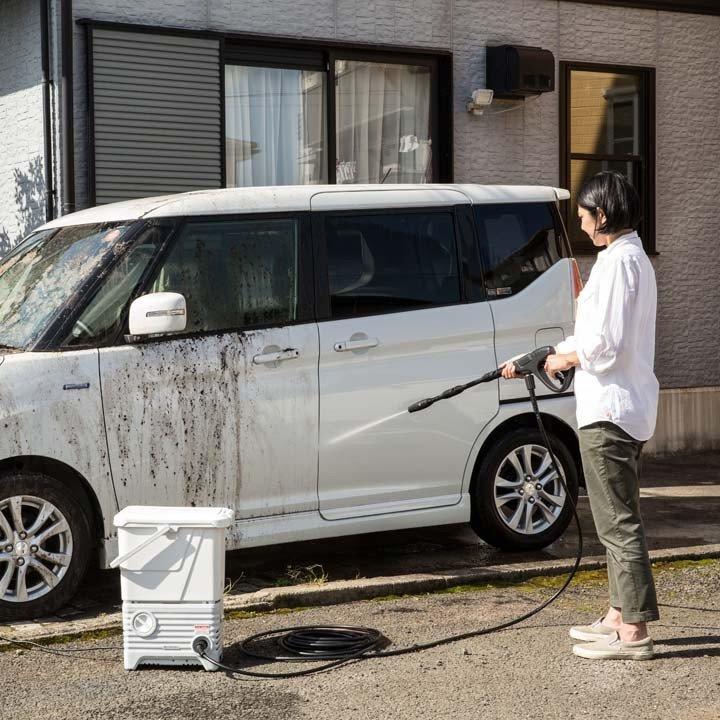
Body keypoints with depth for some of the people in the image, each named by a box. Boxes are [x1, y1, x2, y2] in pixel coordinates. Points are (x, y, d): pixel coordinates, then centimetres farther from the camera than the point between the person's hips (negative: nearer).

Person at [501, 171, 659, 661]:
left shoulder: (618, 261, -17)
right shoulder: (632, 257, 16)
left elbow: (606, 344, -23)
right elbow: (594, 334, 22)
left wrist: (565, 359, -4)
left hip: (610, 409, -11)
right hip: (628, 407, 11)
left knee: (618, 521, -6)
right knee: (619, 518, 17)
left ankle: (633, 633, -2)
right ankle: (619, 617, 26)